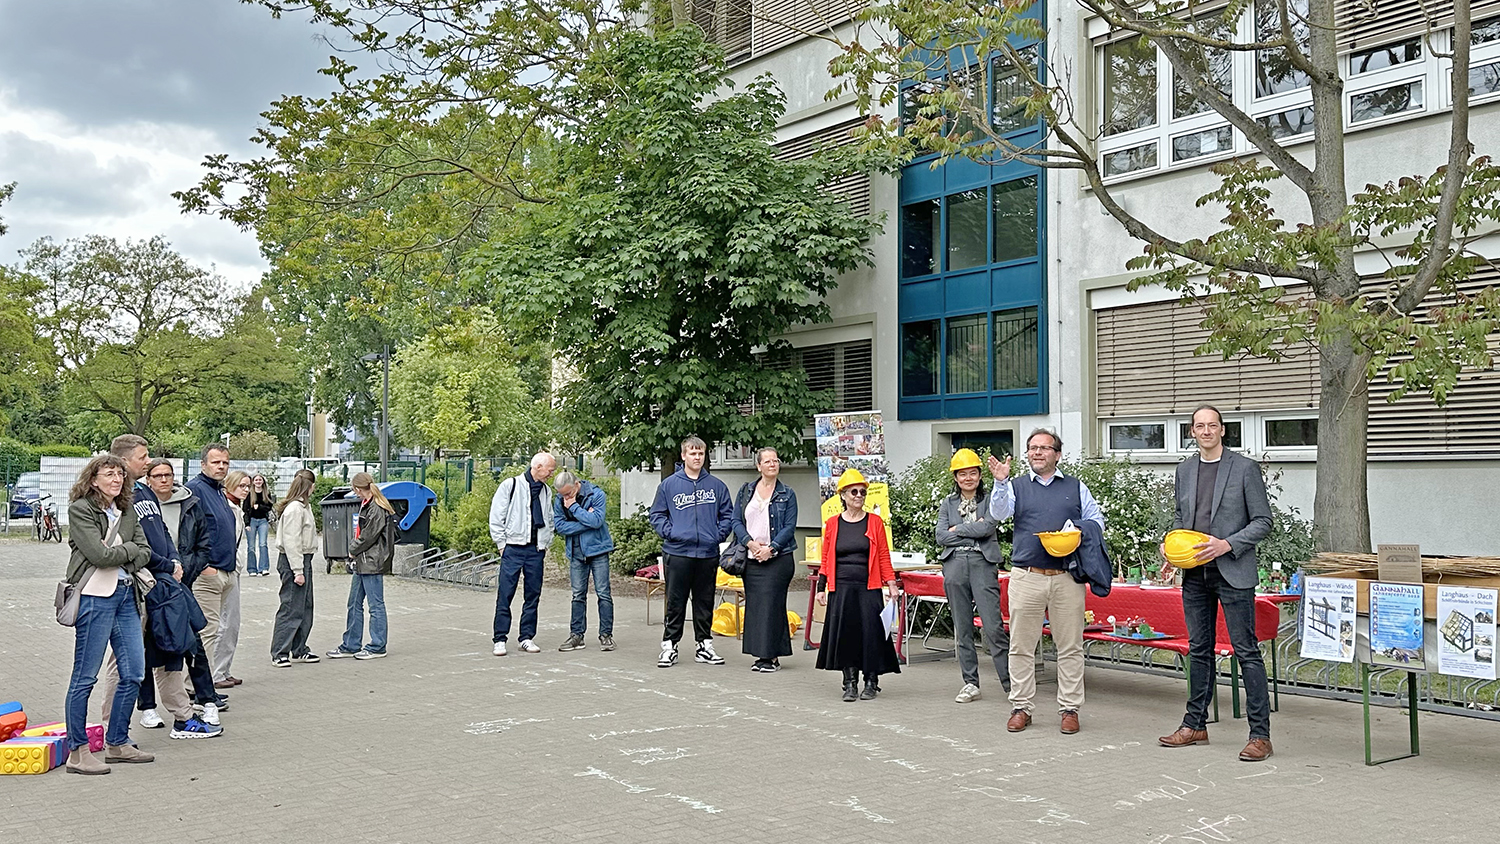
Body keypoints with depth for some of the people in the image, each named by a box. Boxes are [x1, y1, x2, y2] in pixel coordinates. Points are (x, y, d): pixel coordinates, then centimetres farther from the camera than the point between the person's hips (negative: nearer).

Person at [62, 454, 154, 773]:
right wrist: (130, 549, -1)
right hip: (95, 596, -7)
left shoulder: (127, 511, 14)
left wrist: (115, 557, -8)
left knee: (134, 674, 8)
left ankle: (117, 743, 21)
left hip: (126, 594, 7)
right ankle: (77, 752, 8)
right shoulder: (80, 509, -6)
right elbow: (99, 554, -17)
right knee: (85, 677, -1)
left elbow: (144, 554, 8)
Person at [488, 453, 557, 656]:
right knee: (505, 595, -4)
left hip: (536, 551, 5)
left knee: (533, 596, 7)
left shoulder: (546, 491, 12)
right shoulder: (510, 485, -4)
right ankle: (500, 639, 3)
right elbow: (496, 517, -3)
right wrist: (502, 544, -5)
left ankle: (527, 638, 15)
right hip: (513, 549, -5)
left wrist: (546, 544, 12)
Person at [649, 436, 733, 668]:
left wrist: (719, 534, -1)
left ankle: (704, 645, 20)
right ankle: (669, 646, 10)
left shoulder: (716, 486, 7)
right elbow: (657, 514, 6)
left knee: (705, 602, 11)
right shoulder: (669, 484, 3)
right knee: (675, 603, 2)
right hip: (677, 552, -2)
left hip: (708, 553, 2)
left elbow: (728, 514, 12)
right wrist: (669, 533, -7)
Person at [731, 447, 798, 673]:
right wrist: (750, 543, -9)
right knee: (754, 605, 4)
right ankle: (761, 655, 13)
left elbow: (789, 527, -3)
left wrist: (770, 548, -14)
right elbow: (736, 521, 6)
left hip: (777, 558, -3)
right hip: (751, 559, 3)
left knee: (771, 604, -6)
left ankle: (773, 656, -1)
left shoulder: (787, 495, 3)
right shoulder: (746, 491, 11)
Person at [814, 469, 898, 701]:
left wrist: (891, 584, -4)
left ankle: (871, 681, 10)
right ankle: (850, 682, 11)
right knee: (844, 633, 0)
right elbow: (826, 558, 9)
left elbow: (884, 556, 3)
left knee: (871, 631, -4)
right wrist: (821, 587, 5)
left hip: (868, 588, -1)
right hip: (841, 588, 1)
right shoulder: (832, 523, 6)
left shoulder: (875, 521, 4)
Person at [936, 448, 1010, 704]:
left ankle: (1010, 683, -4)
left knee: (993, 628, -9)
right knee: (962, 629, 6)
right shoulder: (947, 504, 15)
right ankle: (970, 684, 13)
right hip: (954, 565, 3)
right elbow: (941, 537, 2)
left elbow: (987, 528, -10)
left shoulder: (989, 500, 7)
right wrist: (972, 531, -4)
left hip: (983, 564, -3)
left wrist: (957, 529, -2)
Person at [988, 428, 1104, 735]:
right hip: (1026, 578, 0)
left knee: (1070, 646, 2)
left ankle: (1069, 708, 10)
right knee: (1021, 646, 2)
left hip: (1068, 577, 1)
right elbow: (999, 513, -5)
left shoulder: (1076, 488, 15)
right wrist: (1000, 483, -21)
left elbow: (1097, 521, 13)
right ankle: (1020, 707, 11)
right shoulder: (1016, 487, 12)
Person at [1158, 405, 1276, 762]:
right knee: (1199, 650, 13)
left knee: (1246, 651, -5)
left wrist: (1228, 544, -16)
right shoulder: (1184, 470, 12)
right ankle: (1195, 725, 23)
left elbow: (1263, 521, -4)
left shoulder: (1244, 467, -3)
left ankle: (1260, 734, 0)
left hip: (1232, 572, -5)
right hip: (1195, 573, 6)